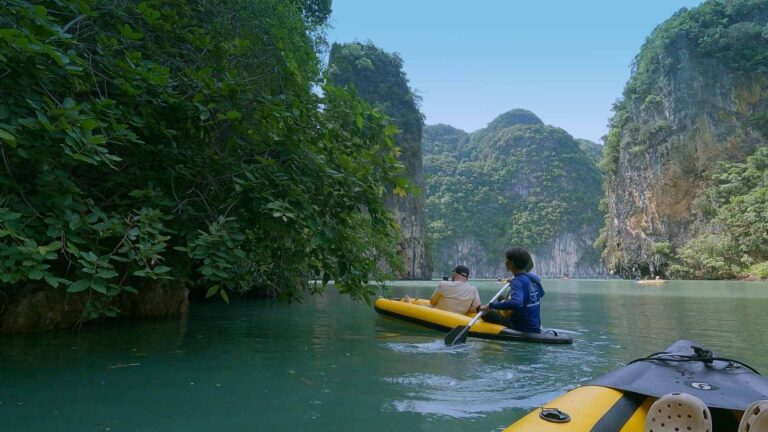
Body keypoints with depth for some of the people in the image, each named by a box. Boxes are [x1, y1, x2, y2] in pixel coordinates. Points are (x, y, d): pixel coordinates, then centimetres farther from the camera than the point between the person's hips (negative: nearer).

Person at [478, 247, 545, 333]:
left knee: (486, 312, -11)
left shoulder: (518, 281, -19)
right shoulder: (534, 278, 4)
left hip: (522, 329, -8)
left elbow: (516, 303, -38)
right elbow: (541, 293, 25)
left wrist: (491, 306, -32)